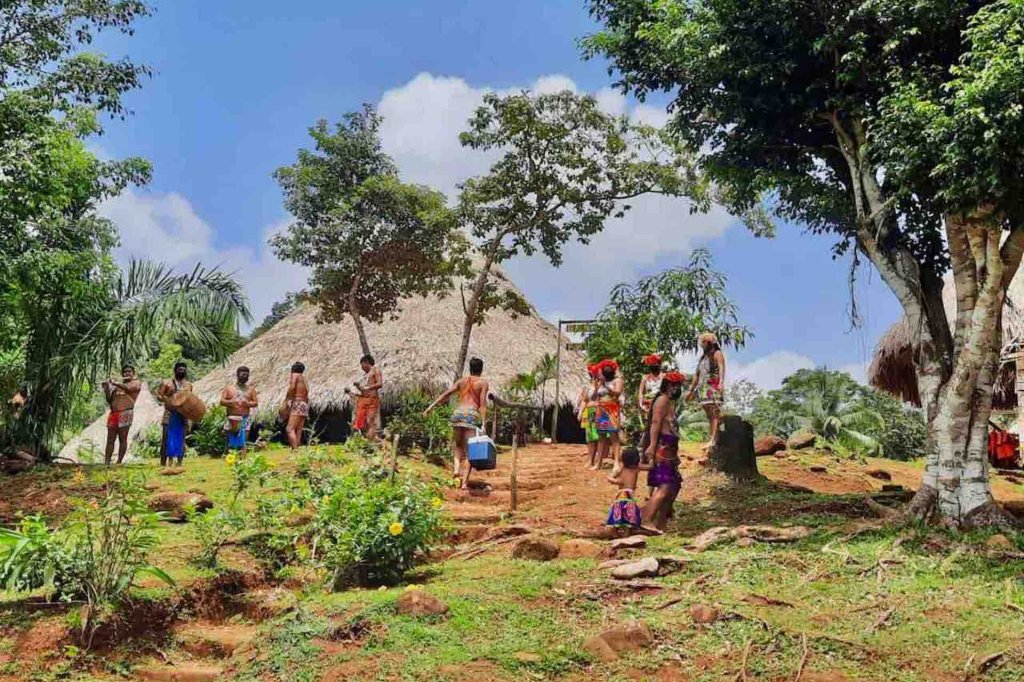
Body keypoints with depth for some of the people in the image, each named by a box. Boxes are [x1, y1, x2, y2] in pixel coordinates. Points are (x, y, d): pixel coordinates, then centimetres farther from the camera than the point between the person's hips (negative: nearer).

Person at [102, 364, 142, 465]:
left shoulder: (136, 383, 8)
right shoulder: (117, 385, 23)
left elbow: (128, 388, -14)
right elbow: (110, 401, 19)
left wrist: (115, 383, -6)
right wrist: (106, 389, 5)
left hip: (125, 413, -5)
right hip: (113, 413, 5)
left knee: (123, 439, -5)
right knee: (110, 439, 1)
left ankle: (119, 462, -4)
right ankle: (106, 462, -1)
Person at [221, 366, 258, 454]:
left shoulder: (250, 389, 11)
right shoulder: (228, 388, 9)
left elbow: (256, 403, 6)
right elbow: (222, 401, 2)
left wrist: (248, 403, -14)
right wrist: (231, 402, -18)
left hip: (244, 420, 0)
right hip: (231, 419, 0)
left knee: (243, 444, -6)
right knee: (230, 445, 1)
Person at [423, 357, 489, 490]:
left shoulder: (462, 381, 17)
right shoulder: (483, 383, 7)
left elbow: (445, 394, 8)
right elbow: (482, 404, -4)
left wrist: (431, 406, 7)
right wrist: (483, 423, -9)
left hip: (458, 413, 3)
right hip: (472, 415, -3)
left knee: (457, 444, 24)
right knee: (469, 449, 0)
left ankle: (457, 468, 1)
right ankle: (464, 482, -6)